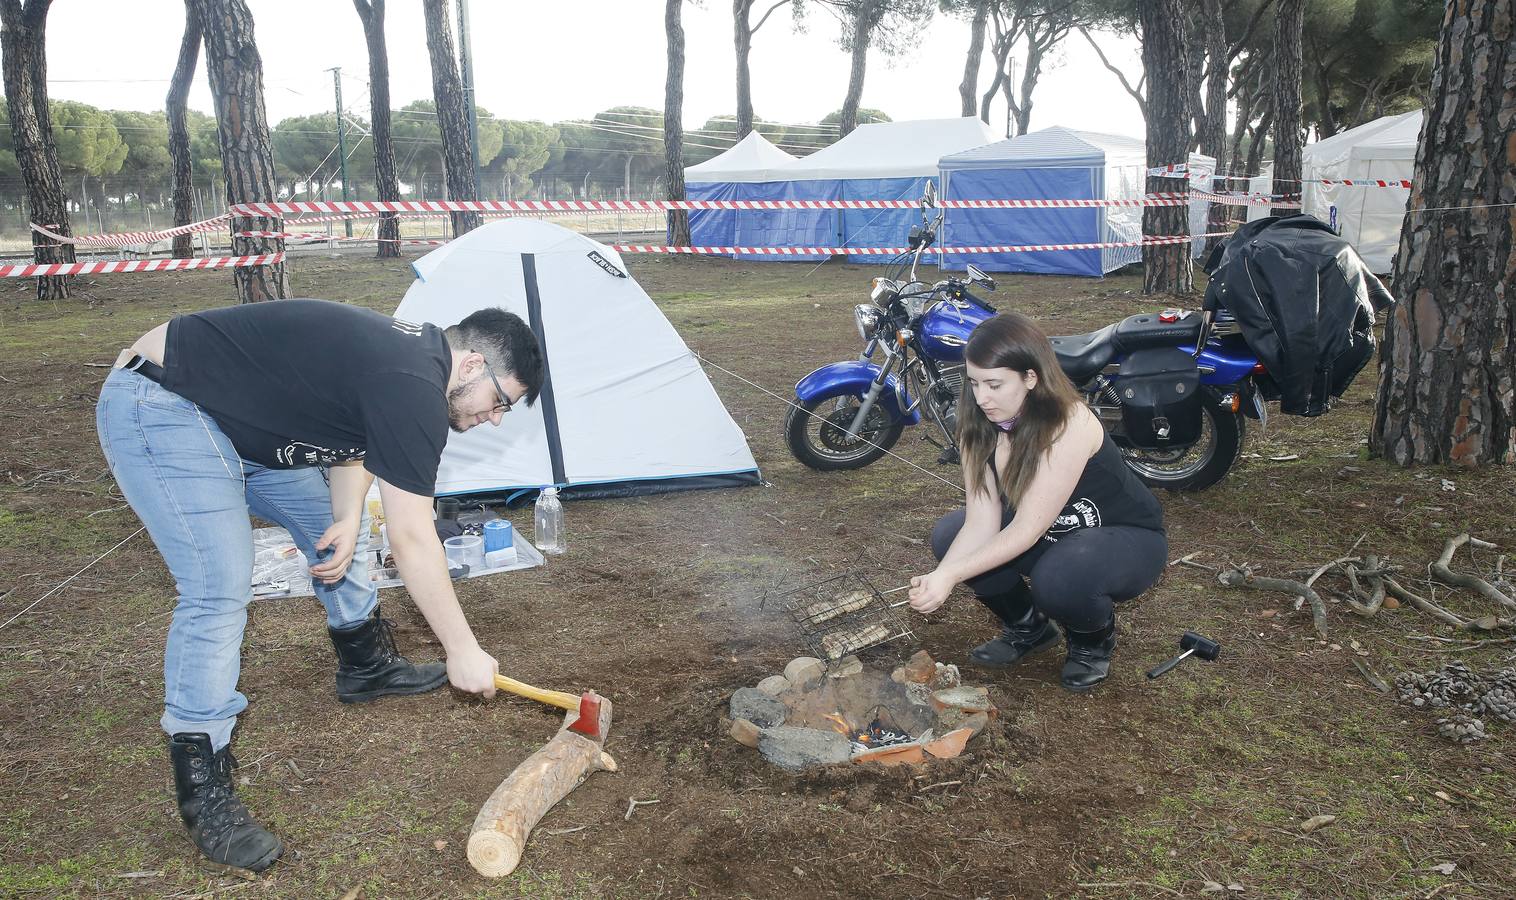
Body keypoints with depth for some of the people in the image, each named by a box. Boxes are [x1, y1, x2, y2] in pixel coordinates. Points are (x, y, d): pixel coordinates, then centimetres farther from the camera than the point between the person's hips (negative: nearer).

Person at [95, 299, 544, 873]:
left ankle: (366, 666, 36)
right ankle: (203, 794, -6)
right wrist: (463, 651, -16)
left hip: (231, 418, 10)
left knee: (333, 523, 15)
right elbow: (412, 541, -24)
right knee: (219, 589, -17)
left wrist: (348, 515, -7)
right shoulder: (414, 388, -27)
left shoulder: (408, 353, 3)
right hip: (160, 411, -10)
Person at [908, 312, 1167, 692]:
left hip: (1128, 538, -6)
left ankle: (1095, 640, -1)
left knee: (1058, 579, -38)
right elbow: (982, 522, -18)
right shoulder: (980, 427, -12)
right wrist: (937, 576, -35)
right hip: (1053, 535, 7)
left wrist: (951, 575, -41)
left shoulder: (1068, 425, -32)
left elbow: (1027, 530, -35)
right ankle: (1028, 627, 9)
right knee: (949, 535, -13)